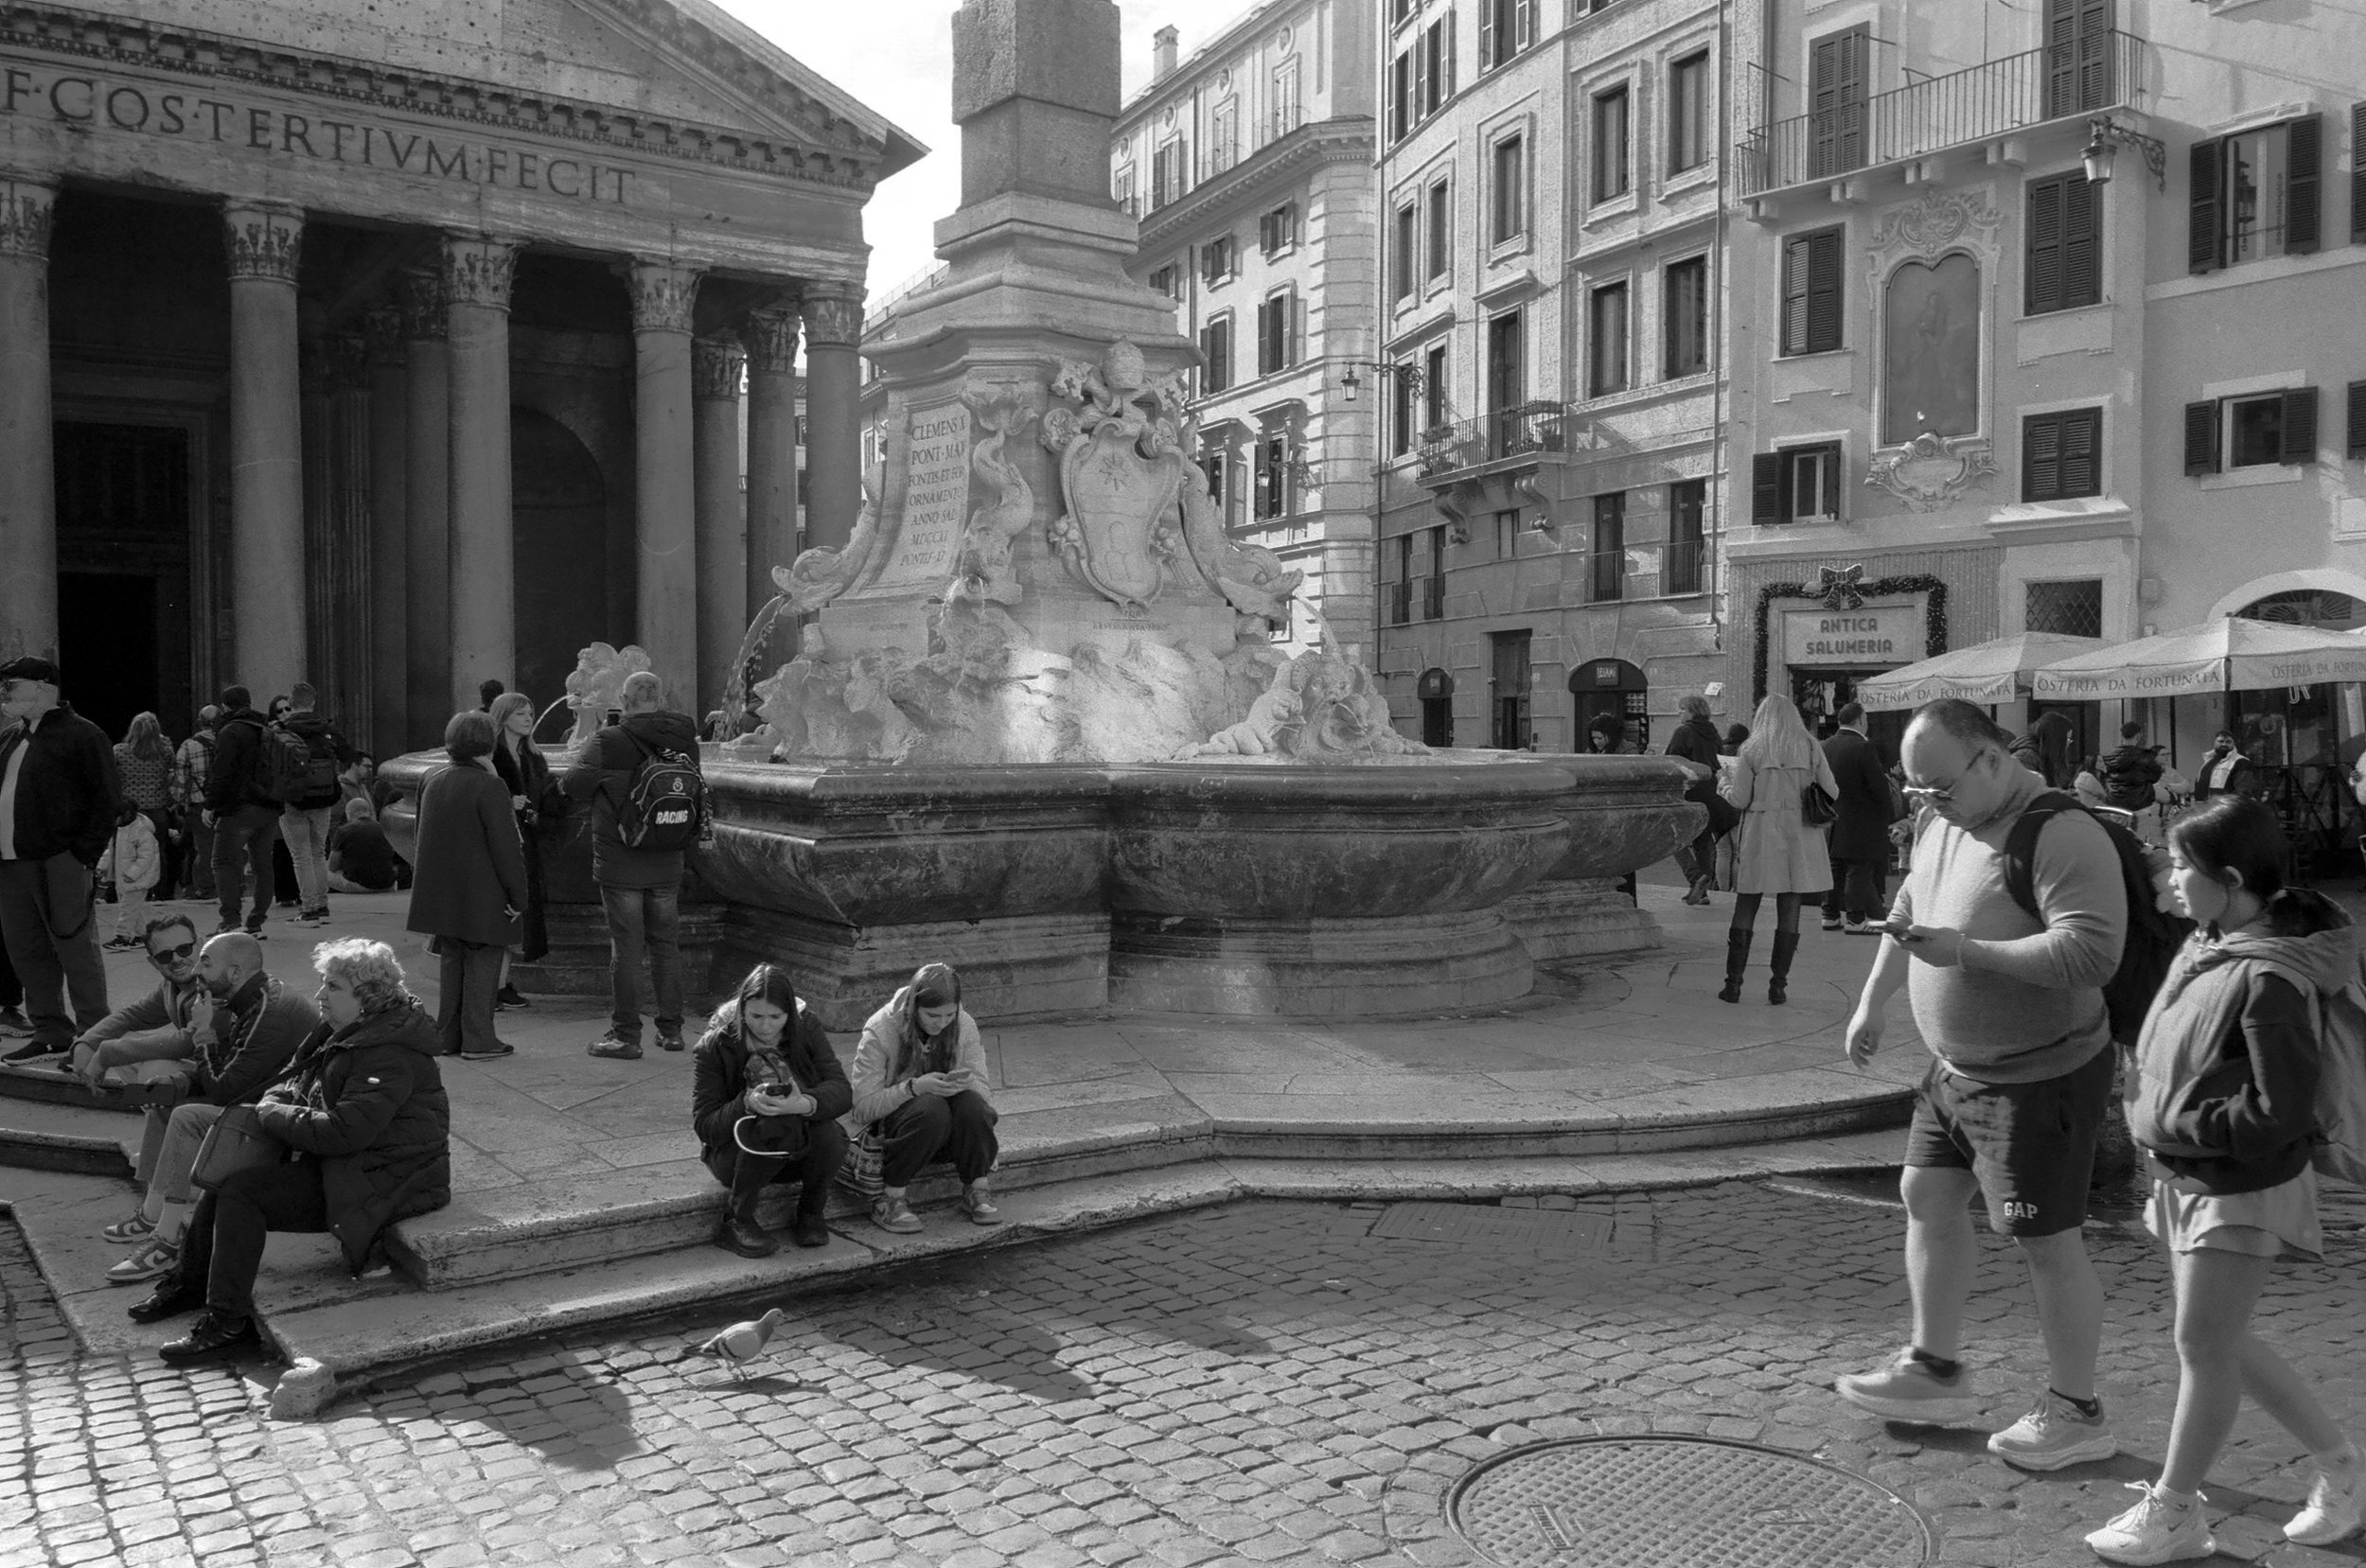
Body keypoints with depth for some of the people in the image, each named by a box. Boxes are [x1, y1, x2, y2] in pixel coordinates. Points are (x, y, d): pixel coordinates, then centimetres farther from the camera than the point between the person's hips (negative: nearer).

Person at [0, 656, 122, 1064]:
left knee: (74, 947, -3)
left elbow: (107, 799, -10)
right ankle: (50, 1033, 20)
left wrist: (85, 854, -15)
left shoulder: (82, 735, -6)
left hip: (59, 864, -8)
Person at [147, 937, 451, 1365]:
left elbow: (342, 1130, -30)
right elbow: (294, 1084, 22)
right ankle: (191, 1281, 23)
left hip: (379, 1180, -10)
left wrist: (273, 1115, -15)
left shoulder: (389, 1056, -24)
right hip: (334, 1160, 10)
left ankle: (229, 1325, -9)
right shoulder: (341, 1033, 10)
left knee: (241, 1193, -17)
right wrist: (274, 1103, -3)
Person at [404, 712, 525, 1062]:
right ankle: (478, 1040, 5)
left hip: (443, 895, 7)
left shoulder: (432, 782, 5)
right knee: (482, 962, 3)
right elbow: (506, 847, -17)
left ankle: (449, 1036, 20)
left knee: (452, 963, 16)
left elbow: (425, 838, 15)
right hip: (482, 897, -7)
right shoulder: (489, 787, -17)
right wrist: (517, 895, -11)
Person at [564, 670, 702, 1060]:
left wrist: (587, 744, -8)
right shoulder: (685, 739, 1)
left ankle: (626, 1035, 6)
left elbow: (577, 785, -20)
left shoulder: (608, 740, -14)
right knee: (666, 945, 13)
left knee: (626, 948, 1)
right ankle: (671, 1030, 20)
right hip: (667, 863, 4)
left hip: (620, 863, -4)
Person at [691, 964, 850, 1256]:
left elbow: (842, 1091, -19)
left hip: (800, 1153, 3)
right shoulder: (714, 1046, -14)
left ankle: (810, 1214, -3)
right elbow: (704, 1125, -17)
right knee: (775, 1125, -35)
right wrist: (747, 1104, -36)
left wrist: (806, 1104, -41)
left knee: (830, 1135, -31)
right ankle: (736, 1223, -17)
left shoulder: (806, 1029, -8)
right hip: (734, 1153, -2)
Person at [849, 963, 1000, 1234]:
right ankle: (889, 1201, -23)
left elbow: (983, 1090, -2)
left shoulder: (964, 1025, -5)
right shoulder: (880, 1031, -16)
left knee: (972, 1104, -29)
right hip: (889, 1125, -3)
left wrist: (967, 1084, -27)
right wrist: (915, 1087, -32)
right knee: (931, 1108, -35)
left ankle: (976, 1191, -10)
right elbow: (863, 1107, -18)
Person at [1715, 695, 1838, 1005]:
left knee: (1745, 911, 5)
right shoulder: (1810, 747, 3)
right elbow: (1831, 792, 3)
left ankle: (1733, 983, 5)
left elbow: (1739, 799, -4)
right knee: (1789, 913, 6)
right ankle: (1778, 985, 6)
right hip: (1800, 838, 1)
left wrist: (1724, 783, 16)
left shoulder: (1751, 749, -2)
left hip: (1760, 836, -1)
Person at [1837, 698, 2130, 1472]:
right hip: (1957, 1067, 9)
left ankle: (2076, 1413, 20)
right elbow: (1909, 907, 18)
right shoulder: (1947, 822, 4)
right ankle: (1935, 1368, 32)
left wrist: (1964, 950, -33)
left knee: (2047, 1242, 2)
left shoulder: (2062, 835, -24)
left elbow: (2091, 953, -33)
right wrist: (1872, 1001, 18)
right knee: (1928, 1196, 16)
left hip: (2038, 1079, -9)